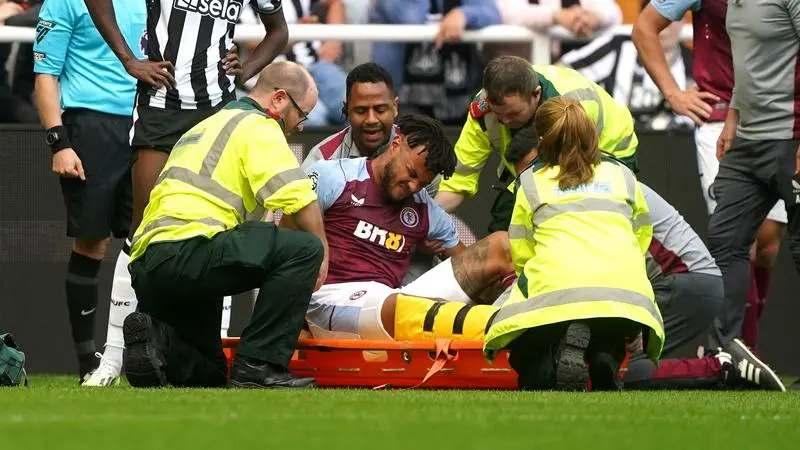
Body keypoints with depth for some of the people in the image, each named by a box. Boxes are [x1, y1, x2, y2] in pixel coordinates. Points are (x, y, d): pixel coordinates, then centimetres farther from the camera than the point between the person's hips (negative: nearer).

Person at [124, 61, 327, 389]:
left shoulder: (210, 126, 31)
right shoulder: (258, 127, 2)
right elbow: (298, 199, -11)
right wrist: (322, 253, 6)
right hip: (187, 251, -10)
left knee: (207, 375, 25)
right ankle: (258, 366, -16)